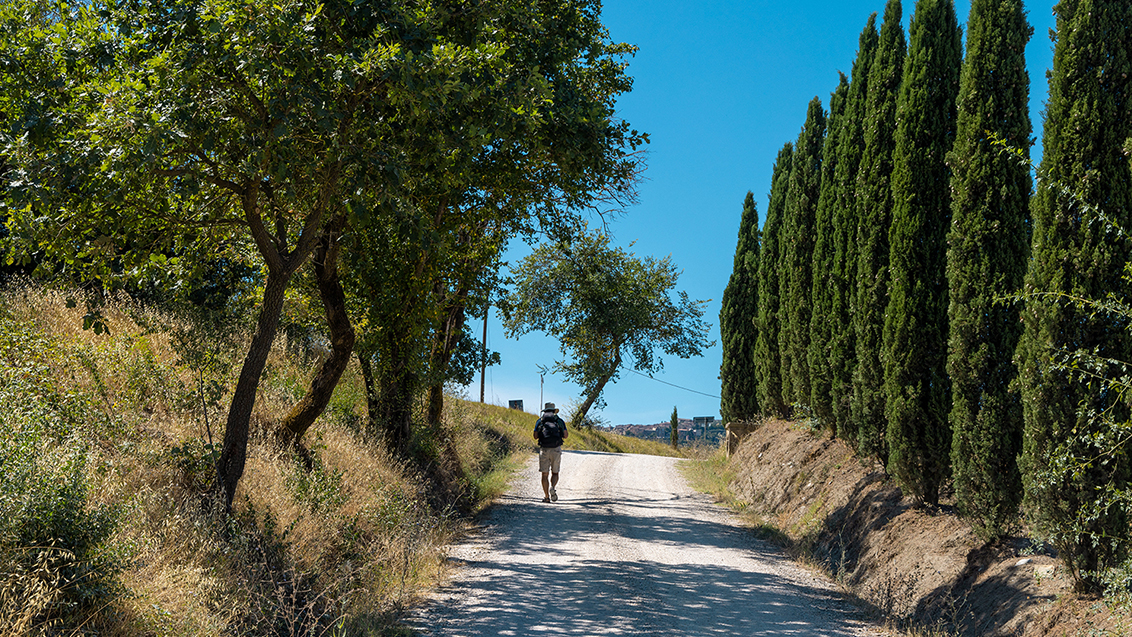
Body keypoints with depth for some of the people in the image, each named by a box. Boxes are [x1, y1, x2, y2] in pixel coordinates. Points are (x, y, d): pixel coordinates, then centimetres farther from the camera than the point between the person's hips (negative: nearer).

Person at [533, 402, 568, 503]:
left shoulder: (540, 420, 10)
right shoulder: (559, 420, 10)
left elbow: (535, 436, 5)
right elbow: (565, 435, 3)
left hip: (544, 449, 0)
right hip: (556, 449, 0)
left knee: (545, 474, 7)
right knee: (555, 473, 12)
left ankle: (546, 496, 1)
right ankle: (552, 488, -16)